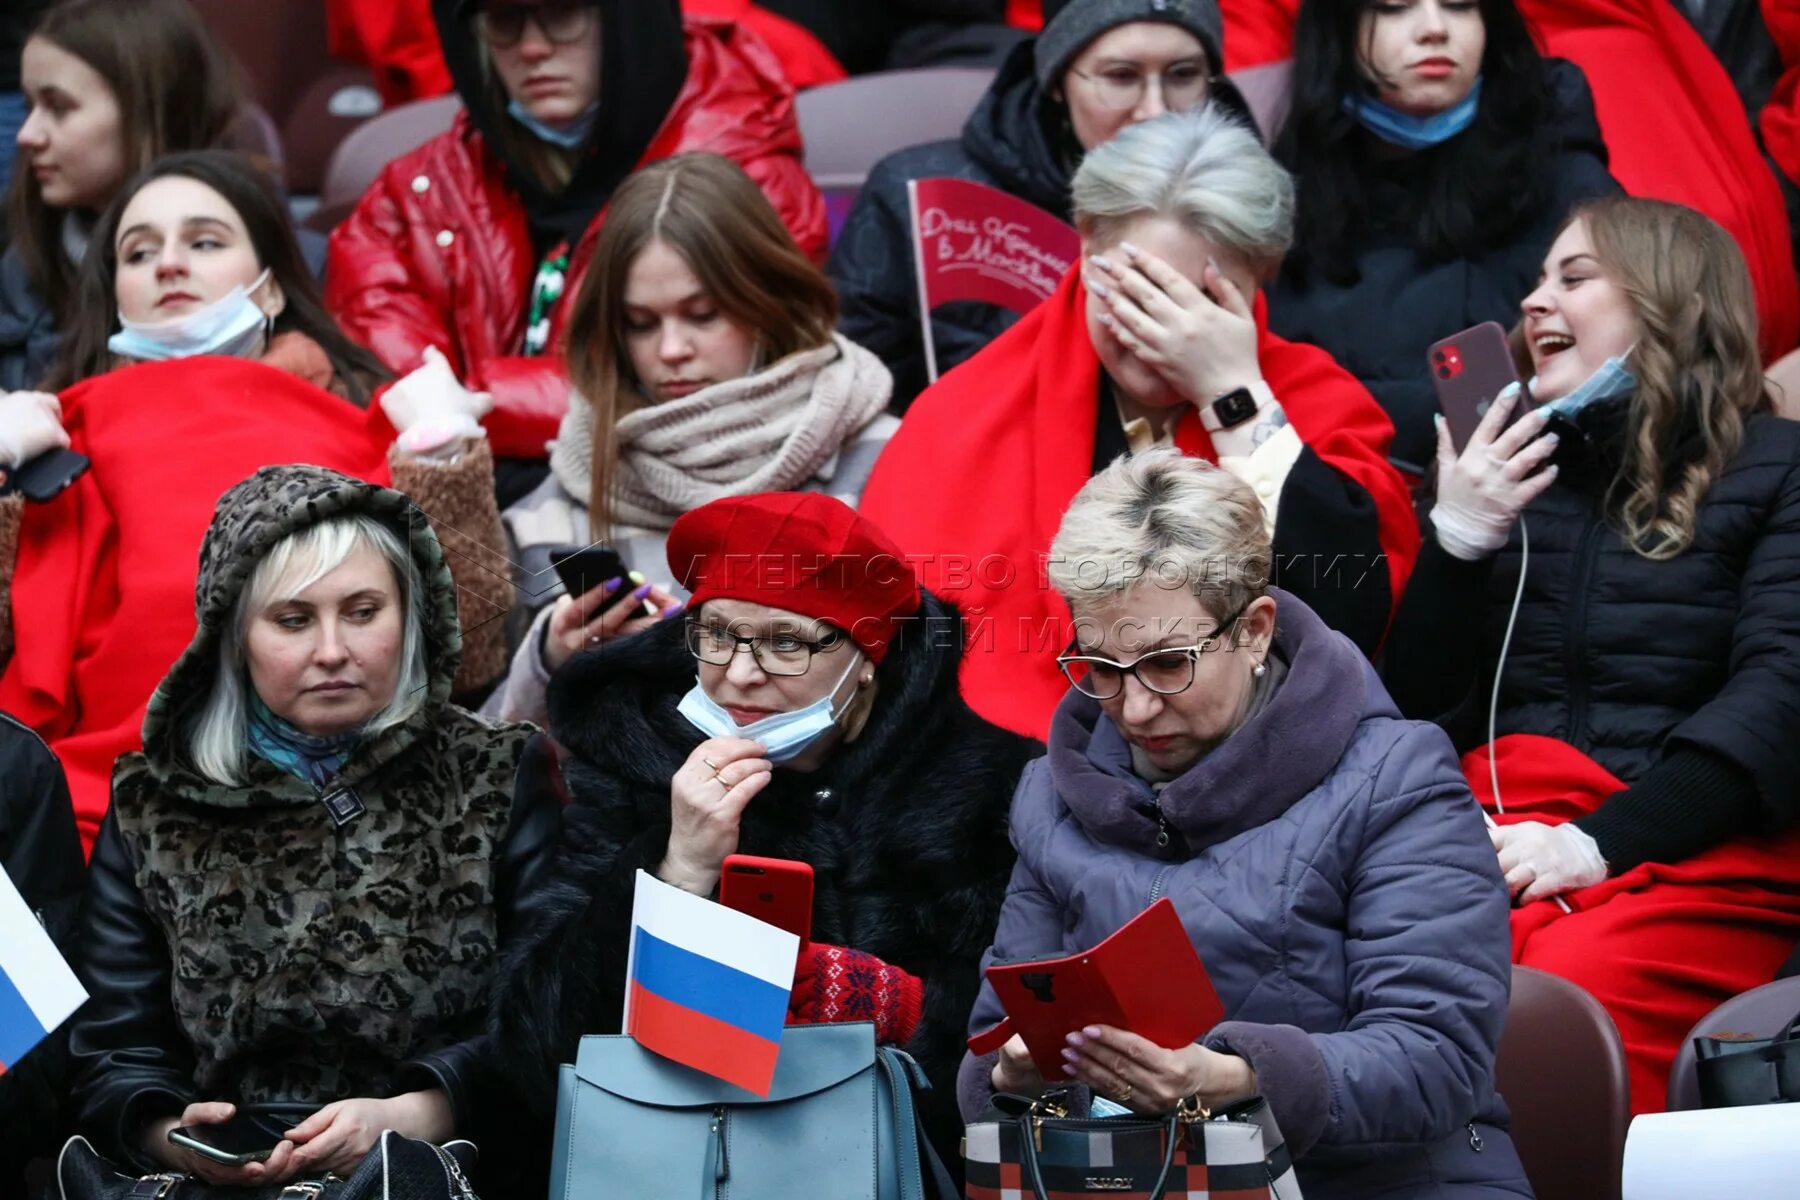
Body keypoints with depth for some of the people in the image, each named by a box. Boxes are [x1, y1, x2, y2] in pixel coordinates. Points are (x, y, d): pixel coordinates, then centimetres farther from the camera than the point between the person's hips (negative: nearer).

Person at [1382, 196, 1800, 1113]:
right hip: (1493, 829, 3)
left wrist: (1598, 842, -15)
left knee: (1562, 997, -38)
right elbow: (1418, 714, 18)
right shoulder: (1505, 473, 26)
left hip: (1697, 861, -3)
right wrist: (1456, 540, 4)